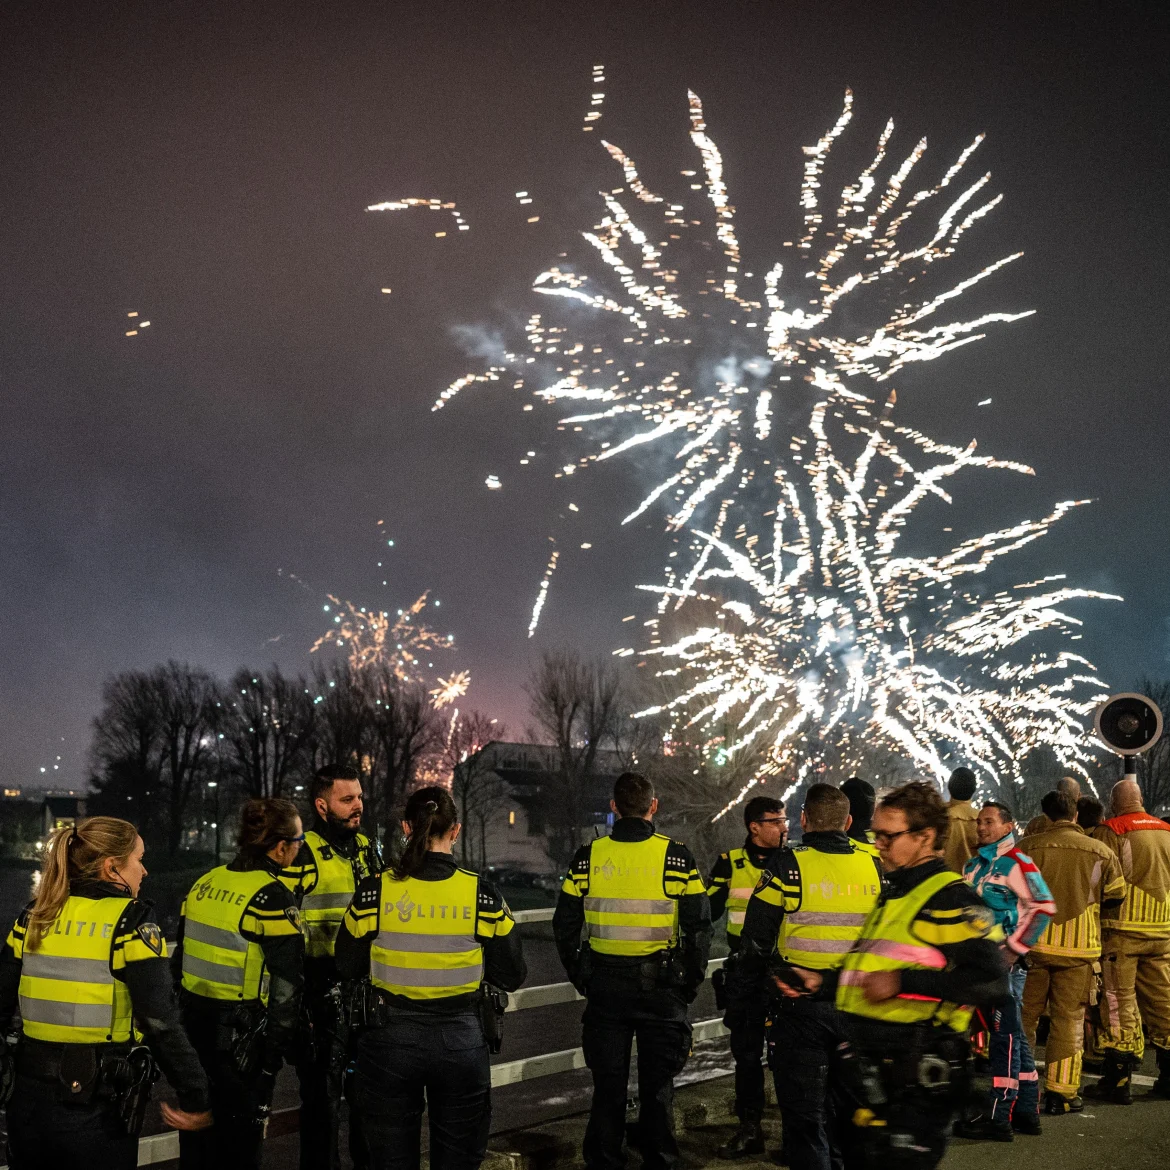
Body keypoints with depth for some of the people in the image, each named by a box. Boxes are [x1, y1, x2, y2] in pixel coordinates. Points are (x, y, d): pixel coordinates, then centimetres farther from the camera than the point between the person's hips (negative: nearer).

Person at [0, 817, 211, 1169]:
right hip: (99, 1106, -4)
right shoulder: (130, 923, -11)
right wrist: (195, 1100, -10)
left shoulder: (34, 917, 3)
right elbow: (161, 1024, -16)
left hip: (30, 1096, 5)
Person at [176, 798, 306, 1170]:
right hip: (240, 1036, -7)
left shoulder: (205, 883, 5)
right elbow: (286, 986, -16)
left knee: (196, 1139, 19)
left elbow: (180, 957, 12)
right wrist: (274, 1053, -8)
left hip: (194, 1025, 7)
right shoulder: (272, 897, -16)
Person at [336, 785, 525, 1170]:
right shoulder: (482, 895, -10)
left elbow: (348, 968, 0)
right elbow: (511, 977, -4)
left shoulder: (374, 891, -10)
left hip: (390, 1038, 0)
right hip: (461, 1040, 0)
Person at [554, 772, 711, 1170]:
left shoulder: (588, 857, -3)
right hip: (662, 988, -1)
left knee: (608, 1085, 13)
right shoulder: (676, 857, -8)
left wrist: (581, 978, 12)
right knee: (657, 1085, 13)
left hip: (604, 987, 1)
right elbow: (699, 928, -7)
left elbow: (564, 926, 2)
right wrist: (691, 983, 5)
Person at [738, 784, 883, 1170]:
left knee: (805, 1117, 5)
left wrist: (760, 981, 8)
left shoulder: (785, 866, -11)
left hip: (801, 1008, -4)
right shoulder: (875, 867, 0)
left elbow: (755, 941, -8)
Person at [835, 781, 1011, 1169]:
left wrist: (903, 983, -24)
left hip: (916, 1080, -9)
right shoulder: (891, 895, 17)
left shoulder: (950, 898, -13)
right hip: (868, 1071, 9)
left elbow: (992, 983, -24)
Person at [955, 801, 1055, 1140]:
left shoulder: (1018, 864, -10)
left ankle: (999, 1117, -4)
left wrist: (1014, 948, -16)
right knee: (1012, 1036, 14)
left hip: (1005, 963, -9)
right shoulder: (972, 866, 15)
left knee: (1006, 1035, -6)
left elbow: (1044, 907, -16)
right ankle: (1026, 1112, 22)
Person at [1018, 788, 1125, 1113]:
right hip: (1079, 947, 0)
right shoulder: (1100, 852, -2)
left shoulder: (1028, 847, -6)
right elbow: (1116, 895, 8)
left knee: (1025, 1015, 12)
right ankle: (1061, 1093, 8)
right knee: (1068, 1019, 7)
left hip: (1035, 941, 0)